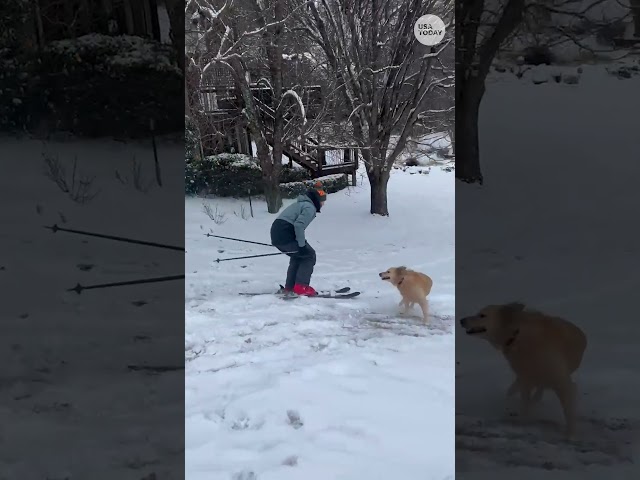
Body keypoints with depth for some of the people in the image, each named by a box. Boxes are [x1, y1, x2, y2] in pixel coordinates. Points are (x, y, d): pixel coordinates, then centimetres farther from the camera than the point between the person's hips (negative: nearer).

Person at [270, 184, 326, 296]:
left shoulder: (302, 203, 24)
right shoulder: (310, 207, -7)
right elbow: (299, 225, -21)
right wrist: (302, 245, -15)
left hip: (276, 234, 10)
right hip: (285, 235, -10)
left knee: (297, 256, 24)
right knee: (309, 255, 3)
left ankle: (289, 287, 24)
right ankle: (301, 287, -1)